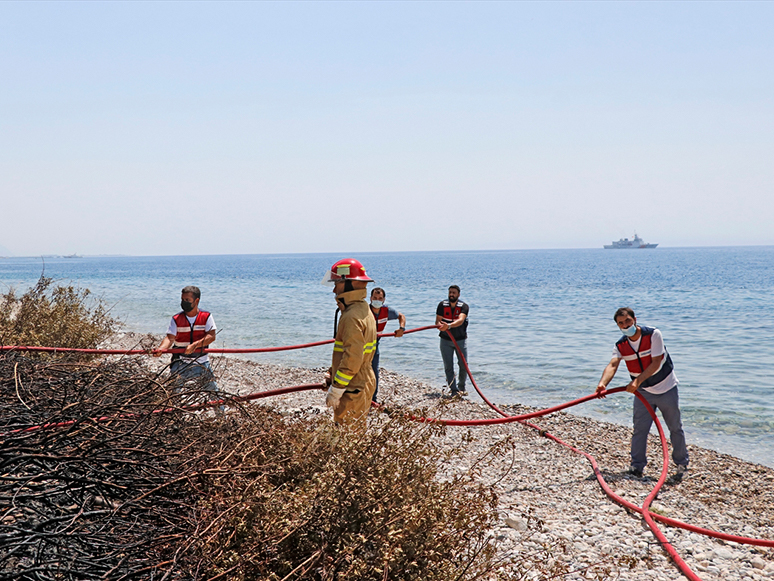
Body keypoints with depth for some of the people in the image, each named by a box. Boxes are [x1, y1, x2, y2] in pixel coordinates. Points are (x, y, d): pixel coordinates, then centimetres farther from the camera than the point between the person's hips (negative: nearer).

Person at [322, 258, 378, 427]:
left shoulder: (352, 317, -20)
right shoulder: (364, 310, 13)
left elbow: (352, 360, -25)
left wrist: (335, 391, -20)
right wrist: (333, 376, 22)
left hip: (352, 389, -10)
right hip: (364, 382, 10)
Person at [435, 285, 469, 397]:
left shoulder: (464, 306, -11)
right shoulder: (442, 305, -4)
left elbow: (460, 320, -28)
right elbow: (437, 321, -8)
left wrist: (449, 326, -46)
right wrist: (440, 326, -33)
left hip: (460, 340, -1)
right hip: (445, 340, 1)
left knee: (464, 365, -1)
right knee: (448, 366, -4)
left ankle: (461, 387, 21)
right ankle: (454, 390, 0)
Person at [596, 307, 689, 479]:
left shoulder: (653, 334, -19)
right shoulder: (621, 345, -10)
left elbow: (656, 363, -24)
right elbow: (612, 365, -26)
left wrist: (637, 381, -36)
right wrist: (603, 383, -47)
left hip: (666, 389, -2)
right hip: (643, 392, 2)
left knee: (675, 428, 9)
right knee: (639, 429, -4)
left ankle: (682, 463, 24)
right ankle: (637, 465, 3)